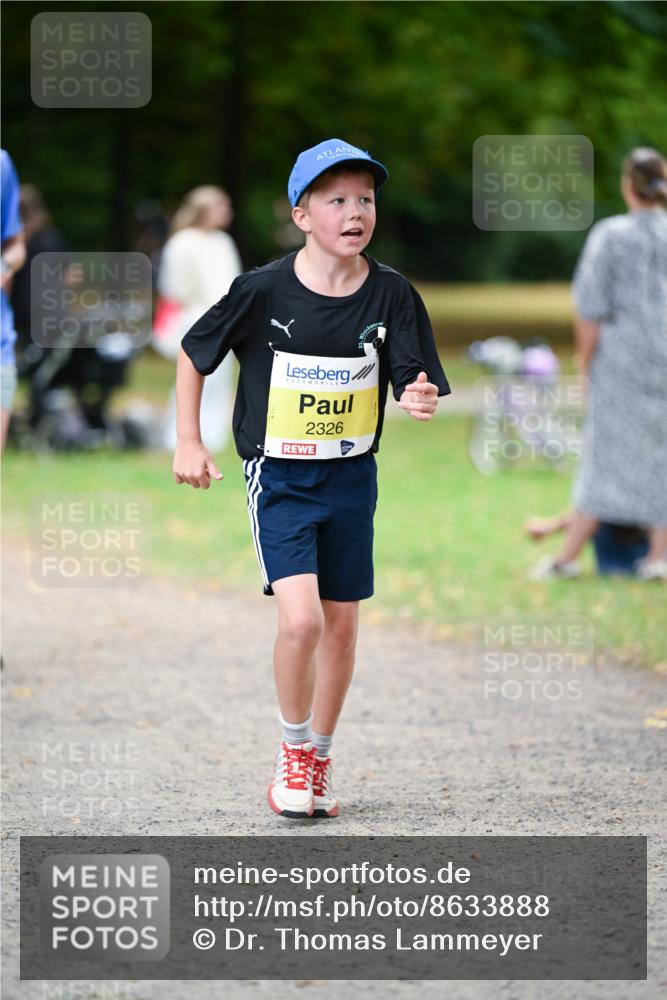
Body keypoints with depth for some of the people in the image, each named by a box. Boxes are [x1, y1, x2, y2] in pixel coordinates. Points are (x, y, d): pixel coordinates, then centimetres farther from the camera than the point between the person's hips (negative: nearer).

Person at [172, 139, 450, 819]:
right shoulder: (264, 291, -12)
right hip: (279, 477, -3)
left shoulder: (390, 294, -6)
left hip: (352, 476, 3)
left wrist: (417, 400, -29)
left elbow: (411, 381, -6)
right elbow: (194, 353, 2)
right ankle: (292, 750, 5)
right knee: (301, 617, -17)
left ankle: (317, 762, 28)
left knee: (341, 623, 10)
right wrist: (188, 442, 1)